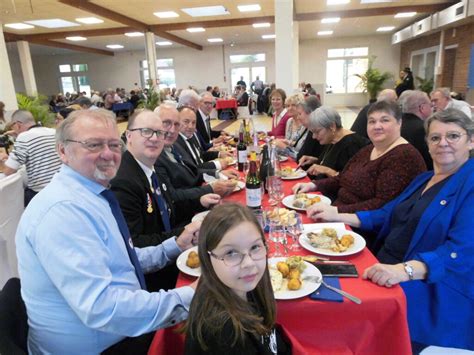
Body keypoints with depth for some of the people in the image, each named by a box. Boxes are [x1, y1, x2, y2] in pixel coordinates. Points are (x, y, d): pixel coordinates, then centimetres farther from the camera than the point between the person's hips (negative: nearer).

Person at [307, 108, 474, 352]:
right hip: (385, 272, 7)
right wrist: (338, 216, 8)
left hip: (431, 288, -7)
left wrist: (404, 270, -33)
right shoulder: (423, 179, 19)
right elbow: (386, 216, 19)